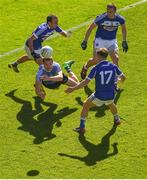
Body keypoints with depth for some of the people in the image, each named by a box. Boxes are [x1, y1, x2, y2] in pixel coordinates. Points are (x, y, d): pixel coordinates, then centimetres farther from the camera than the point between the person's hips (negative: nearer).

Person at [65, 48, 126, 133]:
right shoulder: (113, 66, -3)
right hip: (111, 96, 4)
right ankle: (117, 119, 57)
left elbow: (85, 82, -15)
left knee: (86, 106, 21)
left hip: (99, 97, -4)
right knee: (111, 104, 40)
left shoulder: (96, 68, -12)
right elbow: (123, 77, 9)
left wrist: (73, 88, -7)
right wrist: (121, 80, 34)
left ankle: (82, 127, 14)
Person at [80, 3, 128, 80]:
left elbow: (123, 28, 11)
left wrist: (124, 41, 11)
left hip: (112, 41, 3)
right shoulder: (101, 18, -23)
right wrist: (85, 41, -7)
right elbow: (90, 28, -10)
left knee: (116, 58, -14)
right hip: (100, 40, -3)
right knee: (95, 60, -5)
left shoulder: (120, 19, -13)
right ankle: (85, 67, 28)